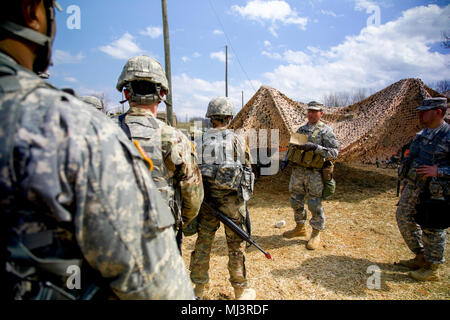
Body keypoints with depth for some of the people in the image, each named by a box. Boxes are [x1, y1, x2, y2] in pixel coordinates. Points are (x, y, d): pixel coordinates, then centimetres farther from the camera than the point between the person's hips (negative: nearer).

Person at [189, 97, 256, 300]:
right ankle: (241, 290, 26)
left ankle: (198, 288, 29)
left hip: (206, 199, 2)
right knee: (236, 245, 11)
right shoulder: (237, 141, -5)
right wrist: (245, 194, 14)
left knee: (203, 243, 14)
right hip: (232, 200, -2)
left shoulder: (200, 140, -1)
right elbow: (247, 169, 0)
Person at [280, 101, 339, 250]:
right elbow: (292, 146, 23)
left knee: (315, 205, 1)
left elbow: (334, 152, -13)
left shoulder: (326, 131, -5)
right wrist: (285, 159, 9)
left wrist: (315, 147, -24)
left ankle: (316, 234, 18)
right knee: (296, 201, 14)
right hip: (297, 171, 6)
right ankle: (300, 228, 33)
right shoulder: (301, 129, 14)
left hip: (314, 173, -6)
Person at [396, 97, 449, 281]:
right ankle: (421, 258, 32)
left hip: (433, 192, -8)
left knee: (432, 228, 3)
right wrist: (406, 182, 20)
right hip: (413, 187, 9)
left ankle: (432, 268, 22)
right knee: (404, 218, 14)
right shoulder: (423, 134, 9)